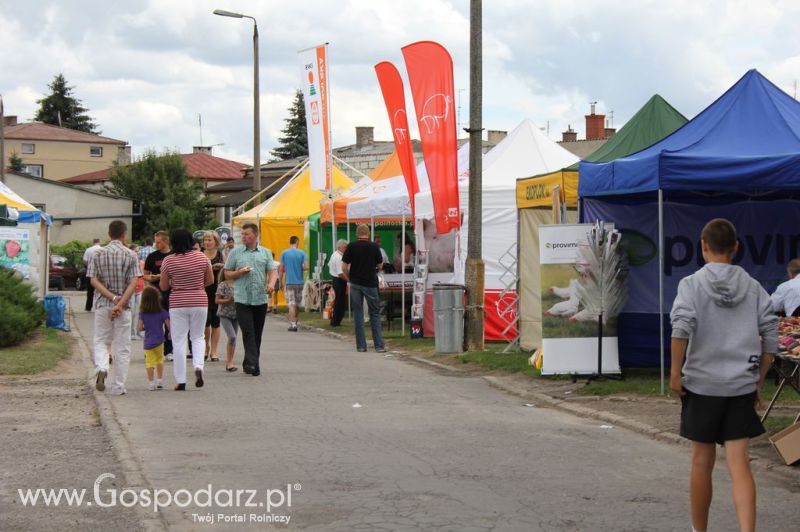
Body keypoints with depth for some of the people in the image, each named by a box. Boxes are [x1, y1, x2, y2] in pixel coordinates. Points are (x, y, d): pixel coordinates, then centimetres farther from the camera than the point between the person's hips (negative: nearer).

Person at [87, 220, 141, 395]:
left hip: (102, 305, 1)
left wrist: (112, 297, -10)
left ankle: (101, 368, -16)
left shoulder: (98, 254, 3)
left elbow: (93, 280, -5)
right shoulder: (130, 255, -2)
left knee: (101, 341, 13)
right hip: (124, 308, -1)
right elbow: (133, 283, -12)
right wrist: (120, 303, -15)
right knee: (122, 346, 6)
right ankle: (118, 386, 6)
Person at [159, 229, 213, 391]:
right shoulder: (201, 257, -3)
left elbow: (163, 286, -2)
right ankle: (198, 366, -9)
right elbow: (210, 280, 6)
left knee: (179, 341, 5)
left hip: (177, 303, -2)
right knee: (198, 337, 17)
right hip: (199, 301, 2)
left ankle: (180, 381, 5)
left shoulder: (169, 260, -8)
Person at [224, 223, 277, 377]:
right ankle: (252, 363, -20)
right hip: (242, 299, -2)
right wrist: (239, 273, -9)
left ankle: (250, 364, 15)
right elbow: (227, 274, 11)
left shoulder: (266, 253, 13)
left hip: (260, 299, 2)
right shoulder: (235, 252, 9)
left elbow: (272, 271, 9)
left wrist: (271, 283, -12)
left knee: (257, 333, 6)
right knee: (248, 331, -13)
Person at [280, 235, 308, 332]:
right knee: (297, 304, 16)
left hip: (289, 282, -2)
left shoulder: (284, 253, -3)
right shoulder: (302, 253, -2)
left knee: (291, 304, -4)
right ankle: (295, 321, 28)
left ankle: (293, 325, -12)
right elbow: (306, 267, -9)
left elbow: (281, 269, -1)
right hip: (299, 282, 2)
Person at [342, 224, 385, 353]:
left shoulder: (351, 247, -3)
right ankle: (379, 345, 1)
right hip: (370, 283, 0)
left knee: (358, 314, 7)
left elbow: (344, 267, -4)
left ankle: (361, 345, 6)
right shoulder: (374, 247, -3)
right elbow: (380, 265, 8)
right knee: (375, 314, 7)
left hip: (355, 284, 1)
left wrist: (349, 279, 11)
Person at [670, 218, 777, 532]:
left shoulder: (692, 284, -4)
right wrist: (759, 381, 12)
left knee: (702, 461, 10)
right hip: (742, 386, 1)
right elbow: (770, 336, 3)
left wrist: (675, 372, -10)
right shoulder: (752, 287, 5)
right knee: (739, 462, -2)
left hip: (701, 383, -1)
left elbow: (681, 327, -18)